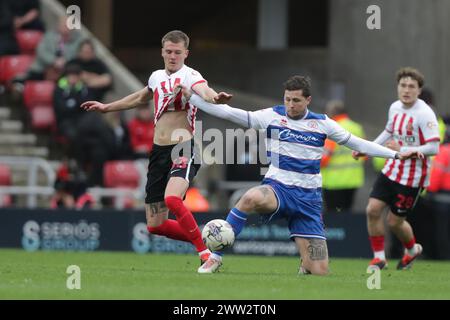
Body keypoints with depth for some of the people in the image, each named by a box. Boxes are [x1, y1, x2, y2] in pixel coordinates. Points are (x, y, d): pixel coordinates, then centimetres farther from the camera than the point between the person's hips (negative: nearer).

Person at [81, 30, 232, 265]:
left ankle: (205, 252, -21)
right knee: (155, 225, 4)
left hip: (184, 149, -7)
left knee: (172, 199, -33)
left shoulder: (190, 76, -7)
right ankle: (200, 238, 25)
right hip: (159, 150, 7)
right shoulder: (157, 77, 14)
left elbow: (203, 90, -31)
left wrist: (214, 98, -54)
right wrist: (106, 107, 46)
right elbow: (141, 98, 36)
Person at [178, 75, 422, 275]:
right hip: (277, 188, -2)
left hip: (308, 197, 2)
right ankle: (216, 256, -29)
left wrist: (396, 154, 11)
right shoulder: (272, 117, 0)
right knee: (251, 198, -41)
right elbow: (229, 113, -4)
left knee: (320, 272, -8)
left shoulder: (322, 124, 5)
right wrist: (191, 97, -11)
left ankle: (305, 264, 33)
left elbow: (356, 143, 13)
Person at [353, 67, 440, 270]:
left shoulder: (424, 114, -20)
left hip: (412, 177, -6)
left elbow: (433, 148, -25)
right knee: (373, 210, -6)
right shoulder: (395, 107, 4)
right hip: (391, 170, 6)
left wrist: (403, 150, -29)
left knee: (394, 222, 2)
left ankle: (412, 249, 33)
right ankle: (379, 257, 9)